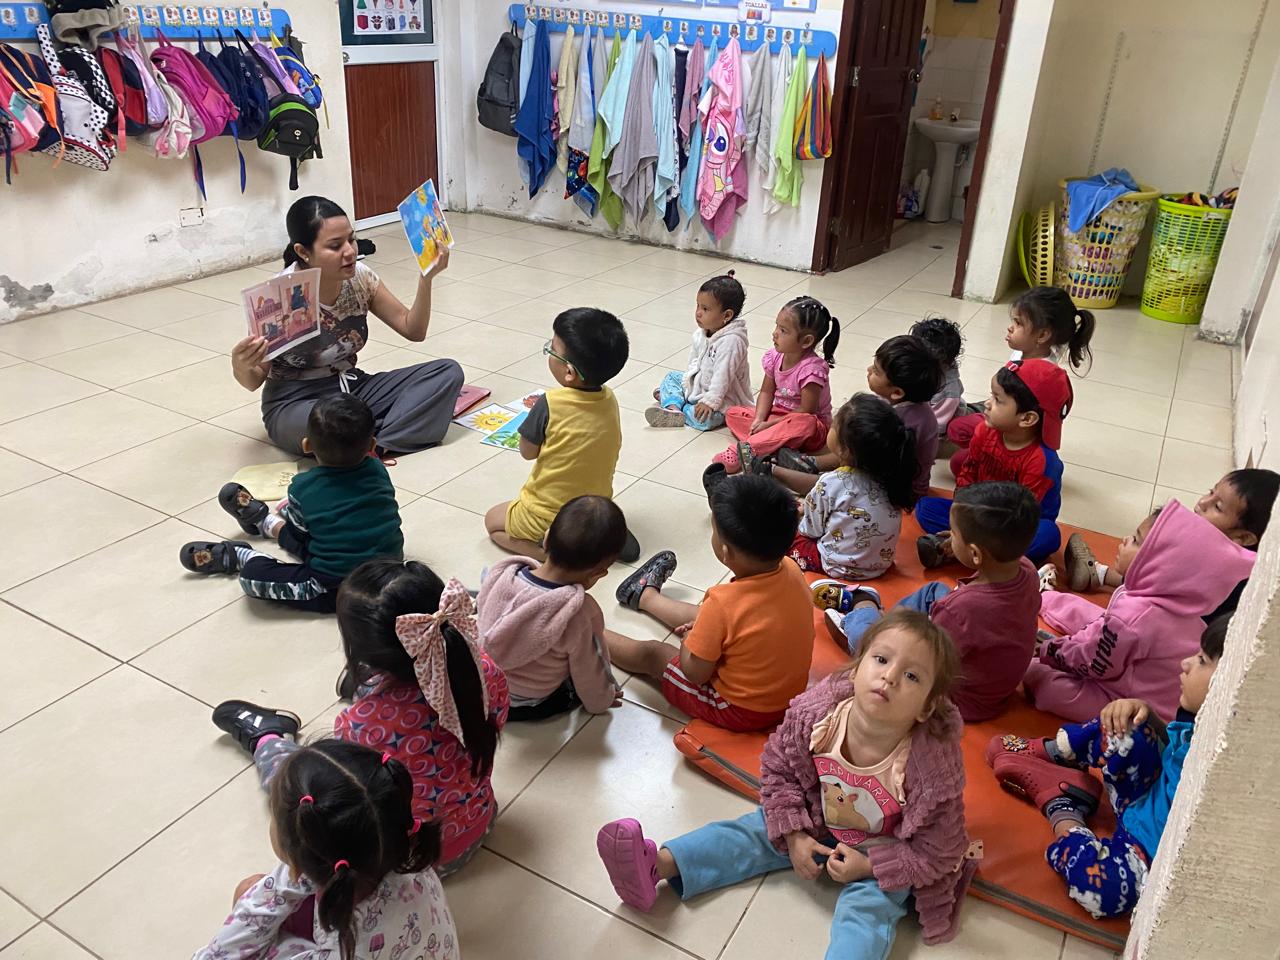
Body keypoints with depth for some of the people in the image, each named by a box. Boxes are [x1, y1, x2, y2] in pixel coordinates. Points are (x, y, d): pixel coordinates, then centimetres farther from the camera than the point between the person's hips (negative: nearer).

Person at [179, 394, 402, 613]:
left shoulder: (303, 489, -14)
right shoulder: (378, 470, -4)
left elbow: (297, 534, 3)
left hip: (340, 589, -7)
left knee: (252, 576, 0)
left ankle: (239, 555, 30)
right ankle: (265, 523, 52)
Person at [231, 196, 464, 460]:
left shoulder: (359, 276, -7)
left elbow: (413, 330, 2)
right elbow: (254, 382, -9)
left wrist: (427, 278, -13)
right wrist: (241, 367, -34)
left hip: (353, 388, 6)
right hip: (295, 404, -5)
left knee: (448, 372, -13)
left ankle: (373, 446, -24)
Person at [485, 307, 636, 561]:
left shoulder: (550, 404, -25)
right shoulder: (609, 400, -9)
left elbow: (528, 451, -10)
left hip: (548, 517, -5)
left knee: (493, 520, 20)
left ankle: (551, 551, -4)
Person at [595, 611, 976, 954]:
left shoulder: (935, 768, -35)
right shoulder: (814, 715, -27)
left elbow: (939, 851, -19)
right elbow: (777, 771, -8)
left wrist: (869, 865, -23)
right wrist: (794, 835, -14)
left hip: (882, 857, -3)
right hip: (812, 824, 4)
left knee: (867, 909, -24)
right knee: (751, 830, -1)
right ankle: (658, 863, -4)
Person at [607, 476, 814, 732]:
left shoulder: (722, 603, -35)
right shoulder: (792, 571, -16)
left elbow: (694, 673, -22)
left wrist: (691, 638, -3)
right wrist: (705, 628, 4)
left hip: (740, 711, -6)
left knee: (651, 653, 15)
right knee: (700, 617, 26)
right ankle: (644, 595, 55)